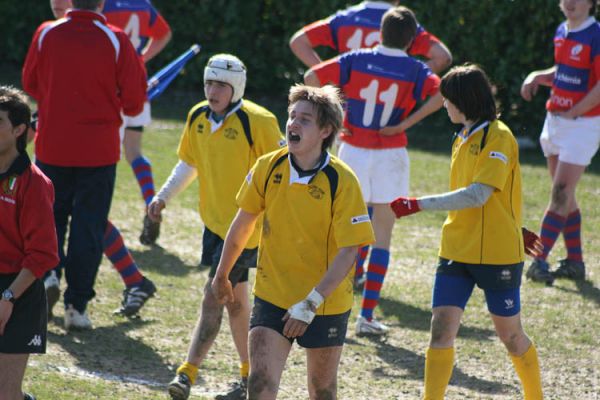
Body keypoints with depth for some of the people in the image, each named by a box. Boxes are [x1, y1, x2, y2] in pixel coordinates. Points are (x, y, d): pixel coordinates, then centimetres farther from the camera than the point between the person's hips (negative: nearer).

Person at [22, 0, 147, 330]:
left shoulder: (46, 34, -5)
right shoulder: (116, 41, -10)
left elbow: (29, 84, 9)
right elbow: (133, 101, -6)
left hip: (52, 147, 1)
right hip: (98, 150, -1)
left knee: (49, 220, 17)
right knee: (89, 226, 6)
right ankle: (76, 305, 3)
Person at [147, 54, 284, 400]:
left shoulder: (257, 121, -16)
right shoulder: (198, 117, 4)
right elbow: (189, 163, 19)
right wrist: (164, 196, 12)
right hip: (214, 222, 7)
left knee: (213, 298, -11)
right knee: (236, 300, 15)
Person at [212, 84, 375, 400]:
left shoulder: (342, 181, -16)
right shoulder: (267, 168, -6)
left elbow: (348, 252, -18)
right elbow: (243, 223, 10)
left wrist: (311, 303, -23)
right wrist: (222, 274, 19)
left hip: (326, 303, -2)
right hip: (272, 295, 2)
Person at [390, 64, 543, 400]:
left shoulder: (498, 137, -15)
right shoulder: (463, 138, 11)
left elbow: (477, 196, -24)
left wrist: (418, 205, -25)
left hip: (497, 254, -6)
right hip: (457, 251, 6)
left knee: (511, 335, 8)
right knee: (442, 328, -6)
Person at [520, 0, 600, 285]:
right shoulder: (561, 32, 11)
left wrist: (572, 112, -17)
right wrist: (537, 77, 5)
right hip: (555, 121, 8)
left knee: (561, 194, -11)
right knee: (564, 196, 10)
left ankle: (539, 260, -13)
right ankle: (575, 262, 17)